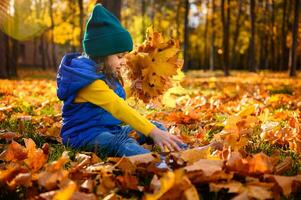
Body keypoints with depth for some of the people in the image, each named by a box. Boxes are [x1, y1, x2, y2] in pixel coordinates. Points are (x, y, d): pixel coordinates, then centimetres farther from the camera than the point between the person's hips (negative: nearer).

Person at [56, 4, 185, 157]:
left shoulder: (105, 75, 11)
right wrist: (153, 132, -38)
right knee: (124, 144, -38)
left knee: (156, 126, 0)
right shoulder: (87, 77, -20)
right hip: (85, 134, -10)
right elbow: (118, 108, -31)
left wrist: (131, 89, 12)